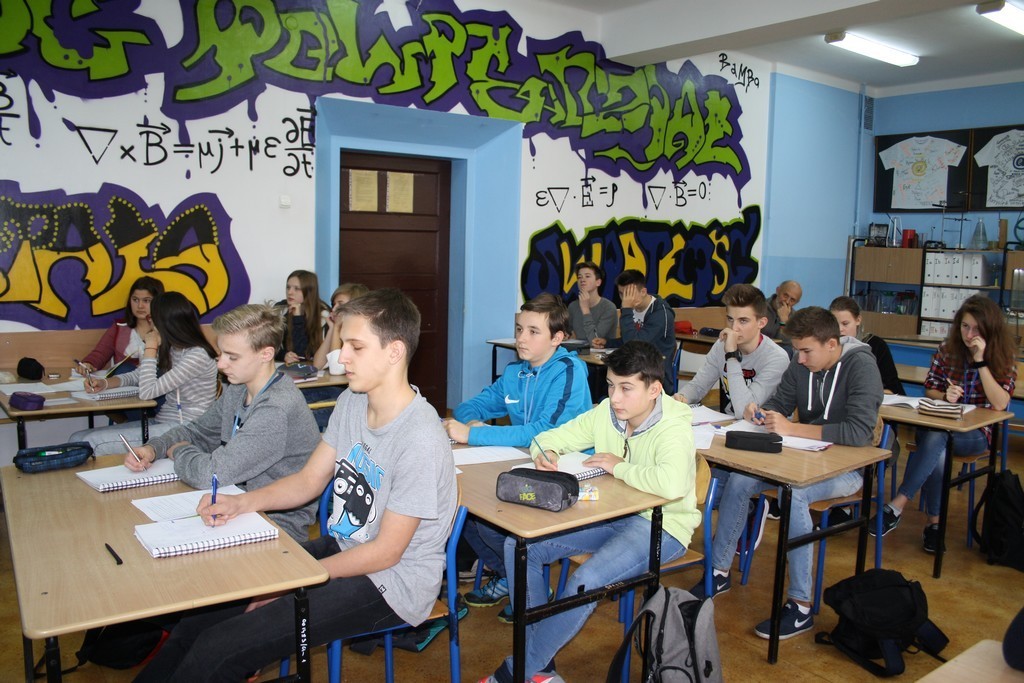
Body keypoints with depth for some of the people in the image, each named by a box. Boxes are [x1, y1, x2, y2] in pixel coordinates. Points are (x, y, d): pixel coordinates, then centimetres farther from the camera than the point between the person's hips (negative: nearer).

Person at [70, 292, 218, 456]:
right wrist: (104, 383, 4)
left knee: (93, 443, -17)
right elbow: (137, 375, 23)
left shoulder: (198, 355, -18)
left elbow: (147, 392, -18)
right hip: (160, 423, 9)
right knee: (78, 439, -1)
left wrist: (150, 348, -9)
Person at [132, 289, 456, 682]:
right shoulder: (352, 401, 1)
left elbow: (385, 552, -19)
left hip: (391, 583, -8)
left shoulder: (421, 442, -25)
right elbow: (309, 480, 9)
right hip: (343, 547, 8)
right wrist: (241, 503, -6)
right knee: (203, 609, 1)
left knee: (216, 651, -16)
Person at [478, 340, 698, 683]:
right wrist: (545, 453, -15)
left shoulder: (673, 428, -20)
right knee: (519, 546, -8)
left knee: (585, 582, -31)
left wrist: (619, 467, -25)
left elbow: (672, 484, -41)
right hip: (610, 514, 7)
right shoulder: (606, 412, -1)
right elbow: (552, 437, 9)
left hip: (660, 525, -7)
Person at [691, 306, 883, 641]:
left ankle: (801, 606, -22)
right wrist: (760, 411, -12)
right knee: (738, 480, -14)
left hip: (847, 466, -6)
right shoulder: (801, 363, 1)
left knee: (793, 494, -34)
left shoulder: (861, 366, -18)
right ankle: (720, 573, 2)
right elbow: (780, 402, 13)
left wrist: (792, 428, -30)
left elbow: (859, 432, -28)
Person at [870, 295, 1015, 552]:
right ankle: (934, 522, -25)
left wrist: (981, 361, -19)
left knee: (935, 439, -36)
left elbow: (999, 404, -13)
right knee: (938, 453, -35)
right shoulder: (947, 349, 4)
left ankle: (897, 506, -37)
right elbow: (930, 390, 10)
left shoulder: (1002, 358, -1)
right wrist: (945, 396, -14)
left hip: (976, 433, -2)